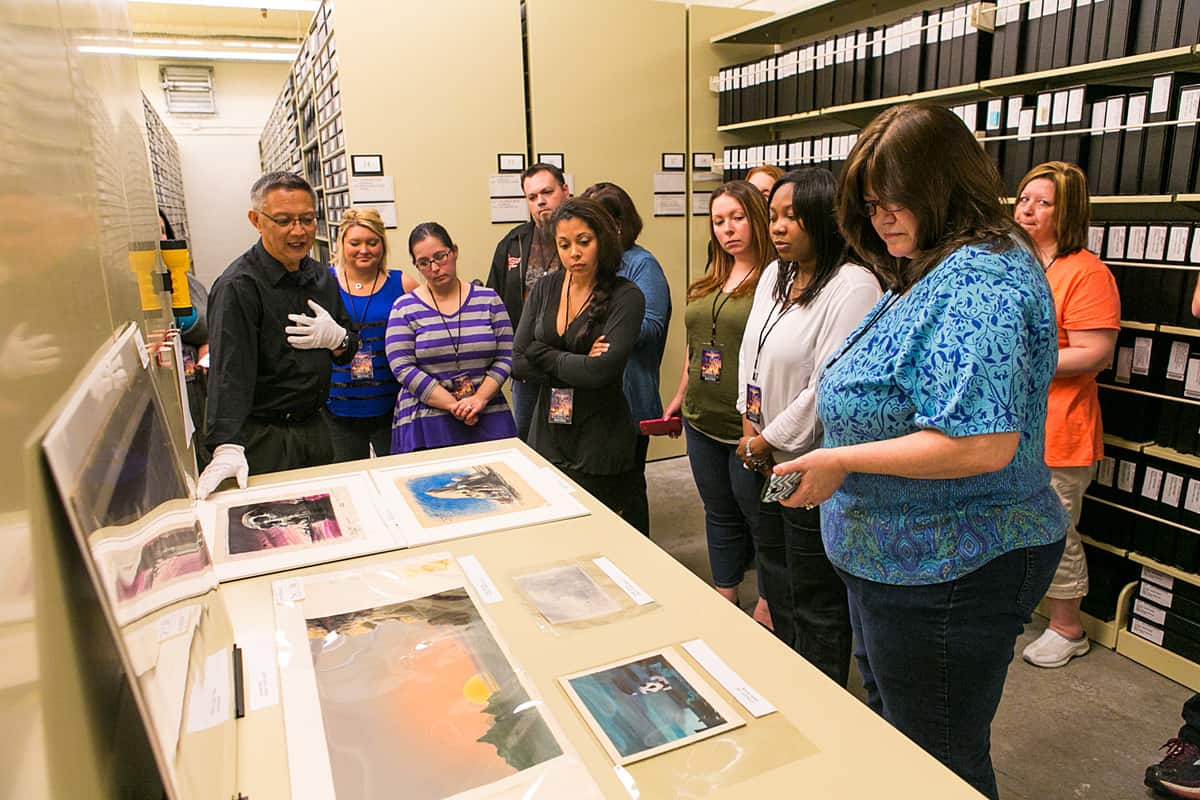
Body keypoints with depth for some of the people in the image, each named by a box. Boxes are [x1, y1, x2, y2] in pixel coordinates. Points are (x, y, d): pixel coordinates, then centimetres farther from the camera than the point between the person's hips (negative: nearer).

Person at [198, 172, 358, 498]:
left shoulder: (320, 276, 7)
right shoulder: (239, 286, -16)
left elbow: (350, 350, 15)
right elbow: (229, 371, -25)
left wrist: (336, 337, -10)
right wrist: (228, 448, -37)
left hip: (314, 427, 7)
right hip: (263, 438, -7)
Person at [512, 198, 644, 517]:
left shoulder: (625, 296, -10)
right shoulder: (546, 288, 4)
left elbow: (601, 371, -22)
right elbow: (518, 363, -1)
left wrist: (542, 354, -9)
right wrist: (579, 367, -12)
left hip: (600, 443, -4)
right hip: (547, 435, 4)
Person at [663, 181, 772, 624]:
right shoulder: (707, 283, 12)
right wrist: (681, 396, 22)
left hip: (749, 427, -7)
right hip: (701, 422, 7)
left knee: (759, 516, 10)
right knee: (719, 514, 19)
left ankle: (769, 602, 30)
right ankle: (725, 595, 35)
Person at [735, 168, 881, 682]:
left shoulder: (853, 287, -19)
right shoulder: (773, 276, 9)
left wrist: (770, 440, -14)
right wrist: (749, 424, 3)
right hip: (769, 462, 9)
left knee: (816, 601, 7)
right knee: (775, 583, 23)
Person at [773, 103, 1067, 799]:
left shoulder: (982, 280, -23)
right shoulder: (931, 276, 10)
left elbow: (984, 444, -32)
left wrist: (842, 462, -24)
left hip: (945, 576, -10)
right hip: (898, 559, 10)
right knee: (892, 733, 28)